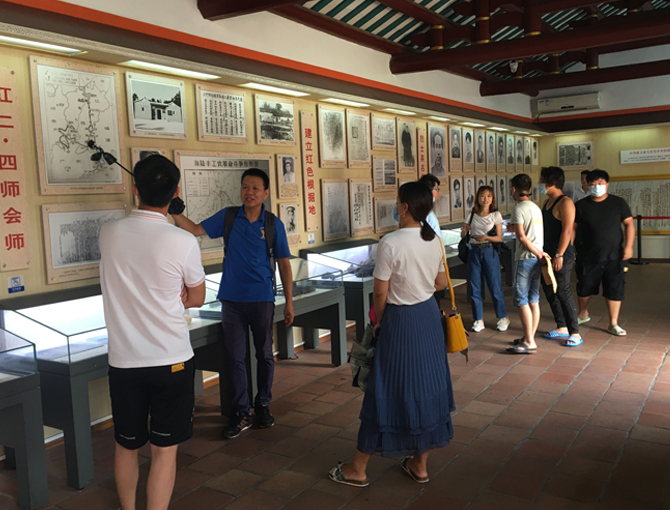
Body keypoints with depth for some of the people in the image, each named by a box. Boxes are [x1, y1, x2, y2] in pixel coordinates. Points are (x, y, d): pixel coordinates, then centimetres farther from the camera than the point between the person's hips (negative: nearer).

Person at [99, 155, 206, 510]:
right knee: (164, 450, 8)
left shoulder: (109, 233, -4)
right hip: (171, 361, -3)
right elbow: (197, 299, 1)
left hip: (123, 360, 4)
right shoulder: (183, 242, -15)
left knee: (126, 445, 20)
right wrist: (171, 298, 5)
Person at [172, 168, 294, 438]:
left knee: (264, 355, 11)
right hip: (232, 299, 1)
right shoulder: (228, 217, 2)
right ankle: (240, 413, 17)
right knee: (234, 357, 5)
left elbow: (284, 264, 0)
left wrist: (289, 302, -1)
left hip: (262, 299, -1)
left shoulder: (274, 224, -3)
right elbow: (194, 229, 1)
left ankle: (263, 406, 29)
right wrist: (174, 211, -17)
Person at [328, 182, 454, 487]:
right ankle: (419, 465, 29)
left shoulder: (390, 243, -20)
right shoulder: (435, 241, 1)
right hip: (430, 315, 7)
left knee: (389, 391, 2)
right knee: (428, 386, 15)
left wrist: (378, 322, 1)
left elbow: (380, 293, -15)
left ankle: (358, 469, 18)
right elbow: (441, 283, 11)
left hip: (400, 320, -6)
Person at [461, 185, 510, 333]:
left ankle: (503, 318, 16)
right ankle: (478, 320, 14)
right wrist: (464, 231, -18)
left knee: (495, 286, -1)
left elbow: (499, 237, -3)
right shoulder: (472, 215, 6)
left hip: (489, 251, -2)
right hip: (473, 252, 2)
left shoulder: (496, 215, 0)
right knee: (474, 287, 4)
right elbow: (463, 235, 5)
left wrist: (486, 237, -21)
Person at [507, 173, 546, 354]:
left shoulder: (519, 209, -11)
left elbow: (522, 237, -17)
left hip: (526, 258, -8)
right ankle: (530, 337, 18)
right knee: (533, 299, 11)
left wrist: (539, 254, -12)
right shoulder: (536, 207, 13)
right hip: (537, 258, 9)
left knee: (521, 300, -5)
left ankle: (529, 342, -4)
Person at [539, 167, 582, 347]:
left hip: (562, 257, -9)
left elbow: (567, 230, -20)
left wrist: (559, 255, -23)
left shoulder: (565, 203, -13)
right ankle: (562, 328, 25)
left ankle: (575, 333, 1)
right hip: (547, 255, 10)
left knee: (563, 292, -7)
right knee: (549, 291, 13)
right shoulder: (547, 202, 15)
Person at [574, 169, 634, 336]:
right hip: (588, 258, 1)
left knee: (615, 290, 1)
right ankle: (583, 313, 38)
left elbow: (629, 224, 2)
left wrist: (629, 245, -9)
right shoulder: (581, 206, 1)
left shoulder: (618, 203, 1)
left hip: (614, 257, 0)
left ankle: (614, 324, 14)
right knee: (584, 288, 12)